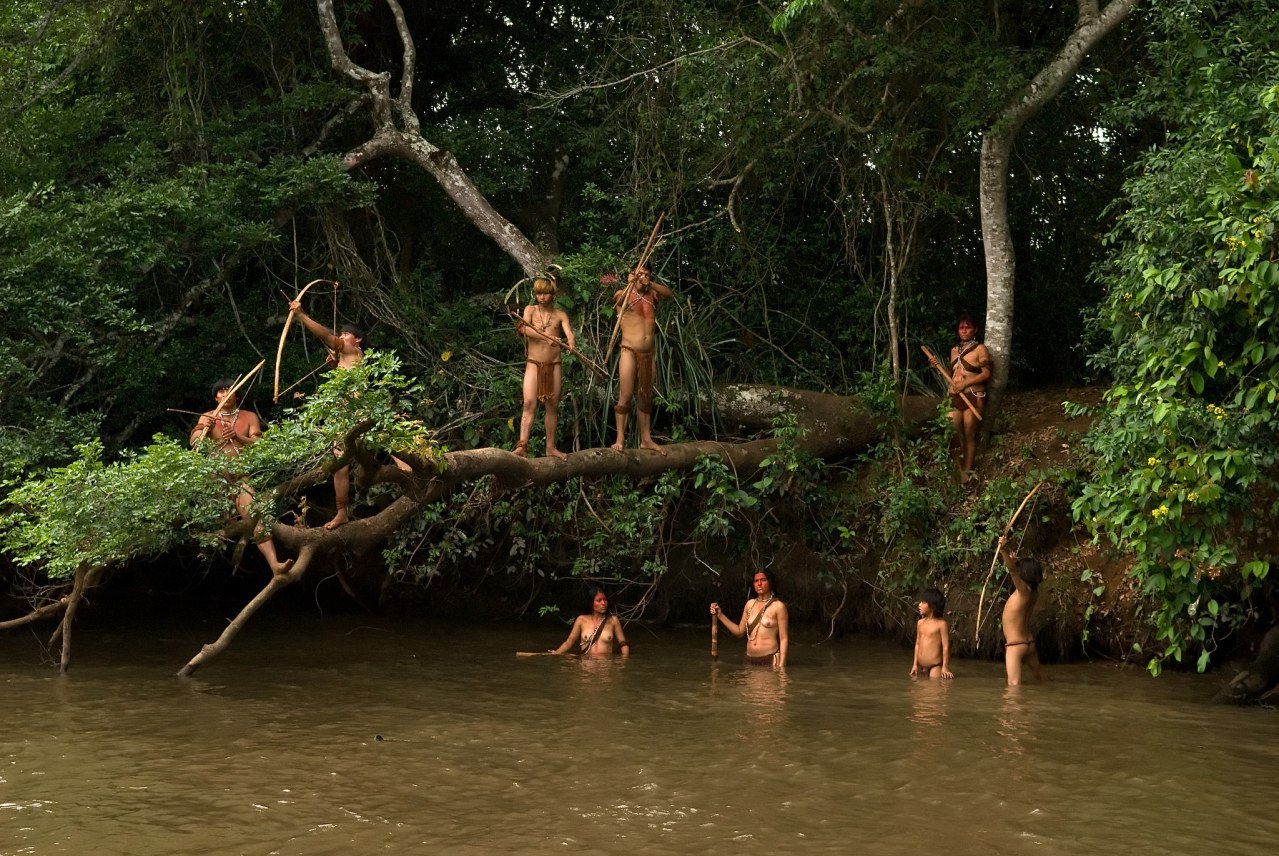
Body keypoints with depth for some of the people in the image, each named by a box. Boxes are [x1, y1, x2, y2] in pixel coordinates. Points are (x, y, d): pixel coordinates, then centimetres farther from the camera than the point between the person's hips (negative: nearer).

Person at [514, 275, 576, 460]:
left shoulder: (560, 315, 6)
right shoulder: (530, 310, 3)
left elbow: (569, 333, -9)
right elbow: (525, 328, -15)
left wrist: (572, 343, -33)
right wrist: (546, 337, -29)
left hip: (554, 365, 2)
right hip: (534, 364, -2)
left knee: (552, 406, 5)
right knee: (529, 403, -15)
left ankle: (550, 447, 13)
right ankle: (522, 445, -21)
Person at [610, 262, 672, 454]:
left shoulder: (652, 295, 11)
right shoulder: (624, 294, -3)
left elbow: (669, 293, -8)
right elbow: (617, 299, -27)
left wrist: (649, 284, -22)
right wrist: (629, 284, -48)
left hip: (649, 353, 5)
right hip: (629, 352, -5)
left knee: (645, 398, 11)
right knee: (625, 396, -9)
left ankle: (646, 440, 17)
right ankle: (620, 439, -6)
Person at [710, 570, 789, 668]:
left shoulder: (778, 606, -6)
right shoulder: (750, 604, 10)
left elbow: (784, 638, -6)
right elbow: (740, 632, 16)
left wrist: (781, 666, -12)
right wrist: (720, 615, 10)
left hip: (770, 660, -5)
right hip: (750, 660, 5)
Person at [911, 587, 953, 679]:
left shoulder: (941, 624, -9)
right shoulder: (920, 623, 10)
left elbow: (946, 646, -10)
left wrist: (945, 667, -12)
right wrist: (915, 664, 14)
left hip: (935, 666, -6)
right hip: (921, 666, 7)